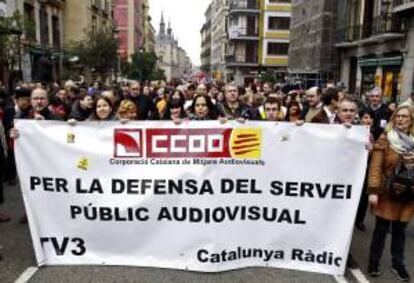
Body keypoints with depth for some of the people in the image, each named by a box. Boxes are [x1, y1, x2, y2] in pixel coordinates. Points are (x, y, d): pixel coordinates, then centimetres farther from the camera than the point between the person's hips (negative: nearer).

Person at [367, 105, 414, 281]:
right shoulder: (385, 139, -7)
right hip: (387, 191, -3)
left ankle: (398, 264, 28)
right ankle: (374, 262, 20)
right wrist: (373, 190, -17)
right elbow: (375, 166, -12)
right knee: (381, 229, 5)